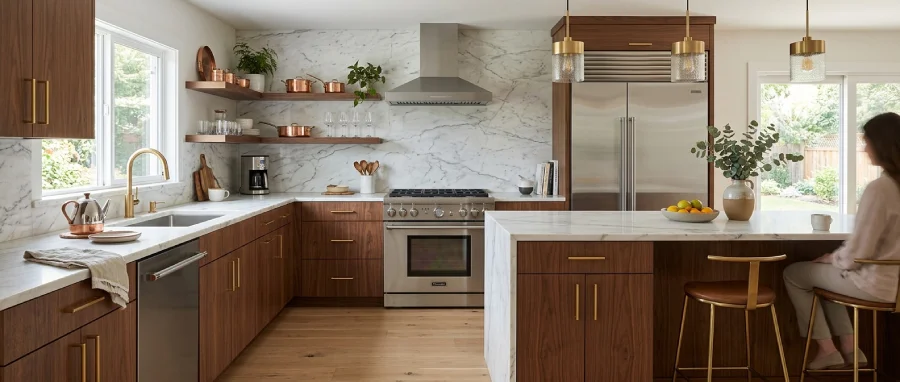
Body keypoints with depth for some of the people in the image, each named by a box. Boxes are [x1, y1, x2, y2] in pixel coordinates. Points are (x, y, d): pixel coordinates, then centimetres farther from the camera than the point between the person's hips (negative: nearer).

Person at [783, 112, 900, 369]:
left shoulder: (879, 188, -25)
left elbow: (858, 253, -23)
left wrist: (831, 258, -3)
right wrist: (836, 257, 12)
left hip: (875, 282, -8)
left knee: (794, 274, 9)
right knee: (826, 272, 28)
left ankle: (827, 349, 16)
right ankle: (849, 347, 23)